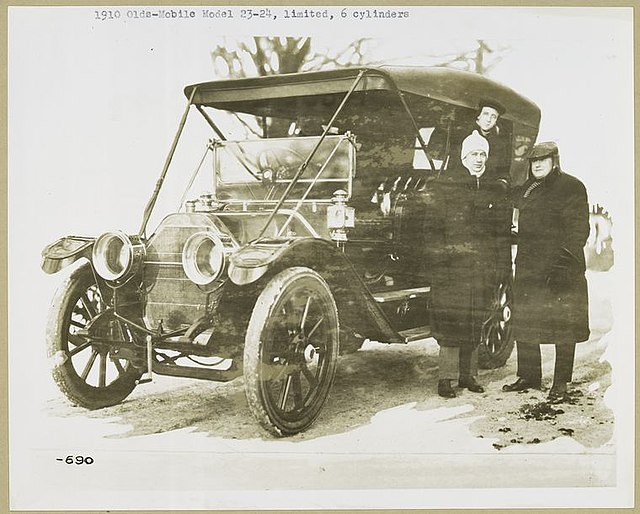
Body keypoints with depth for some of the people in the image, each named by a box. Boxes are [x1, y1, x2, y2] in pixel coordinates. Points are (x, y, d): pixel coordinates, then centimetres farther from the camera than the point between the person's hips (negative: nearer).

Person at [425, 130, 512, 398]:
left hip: (483, 265, 4)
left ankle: (468, 374, 17)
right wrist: (438, 258, -11)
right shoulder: (446, 183, 2)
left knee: (475, 320, 8)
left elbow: (503, 228, 16)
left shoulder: (493, 187, 14)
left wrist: (502, 263, 9)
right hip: (452, 264, -4)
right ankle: (446, 377, -1)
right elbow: (433, 223, -3)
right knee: (450, 319, -7)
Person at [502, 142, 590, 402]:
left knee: (564, 327, -1)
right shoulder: (524, 191, 17)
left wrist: (563, 258, -19)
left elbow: (578, 229, -11)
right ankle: (528, 376, 22)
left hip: (561, 269, -7)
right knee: (523, 323, 10)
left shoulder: (572, 187, -4)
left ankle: (561, 383, 7)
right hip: (528, 268, 7)